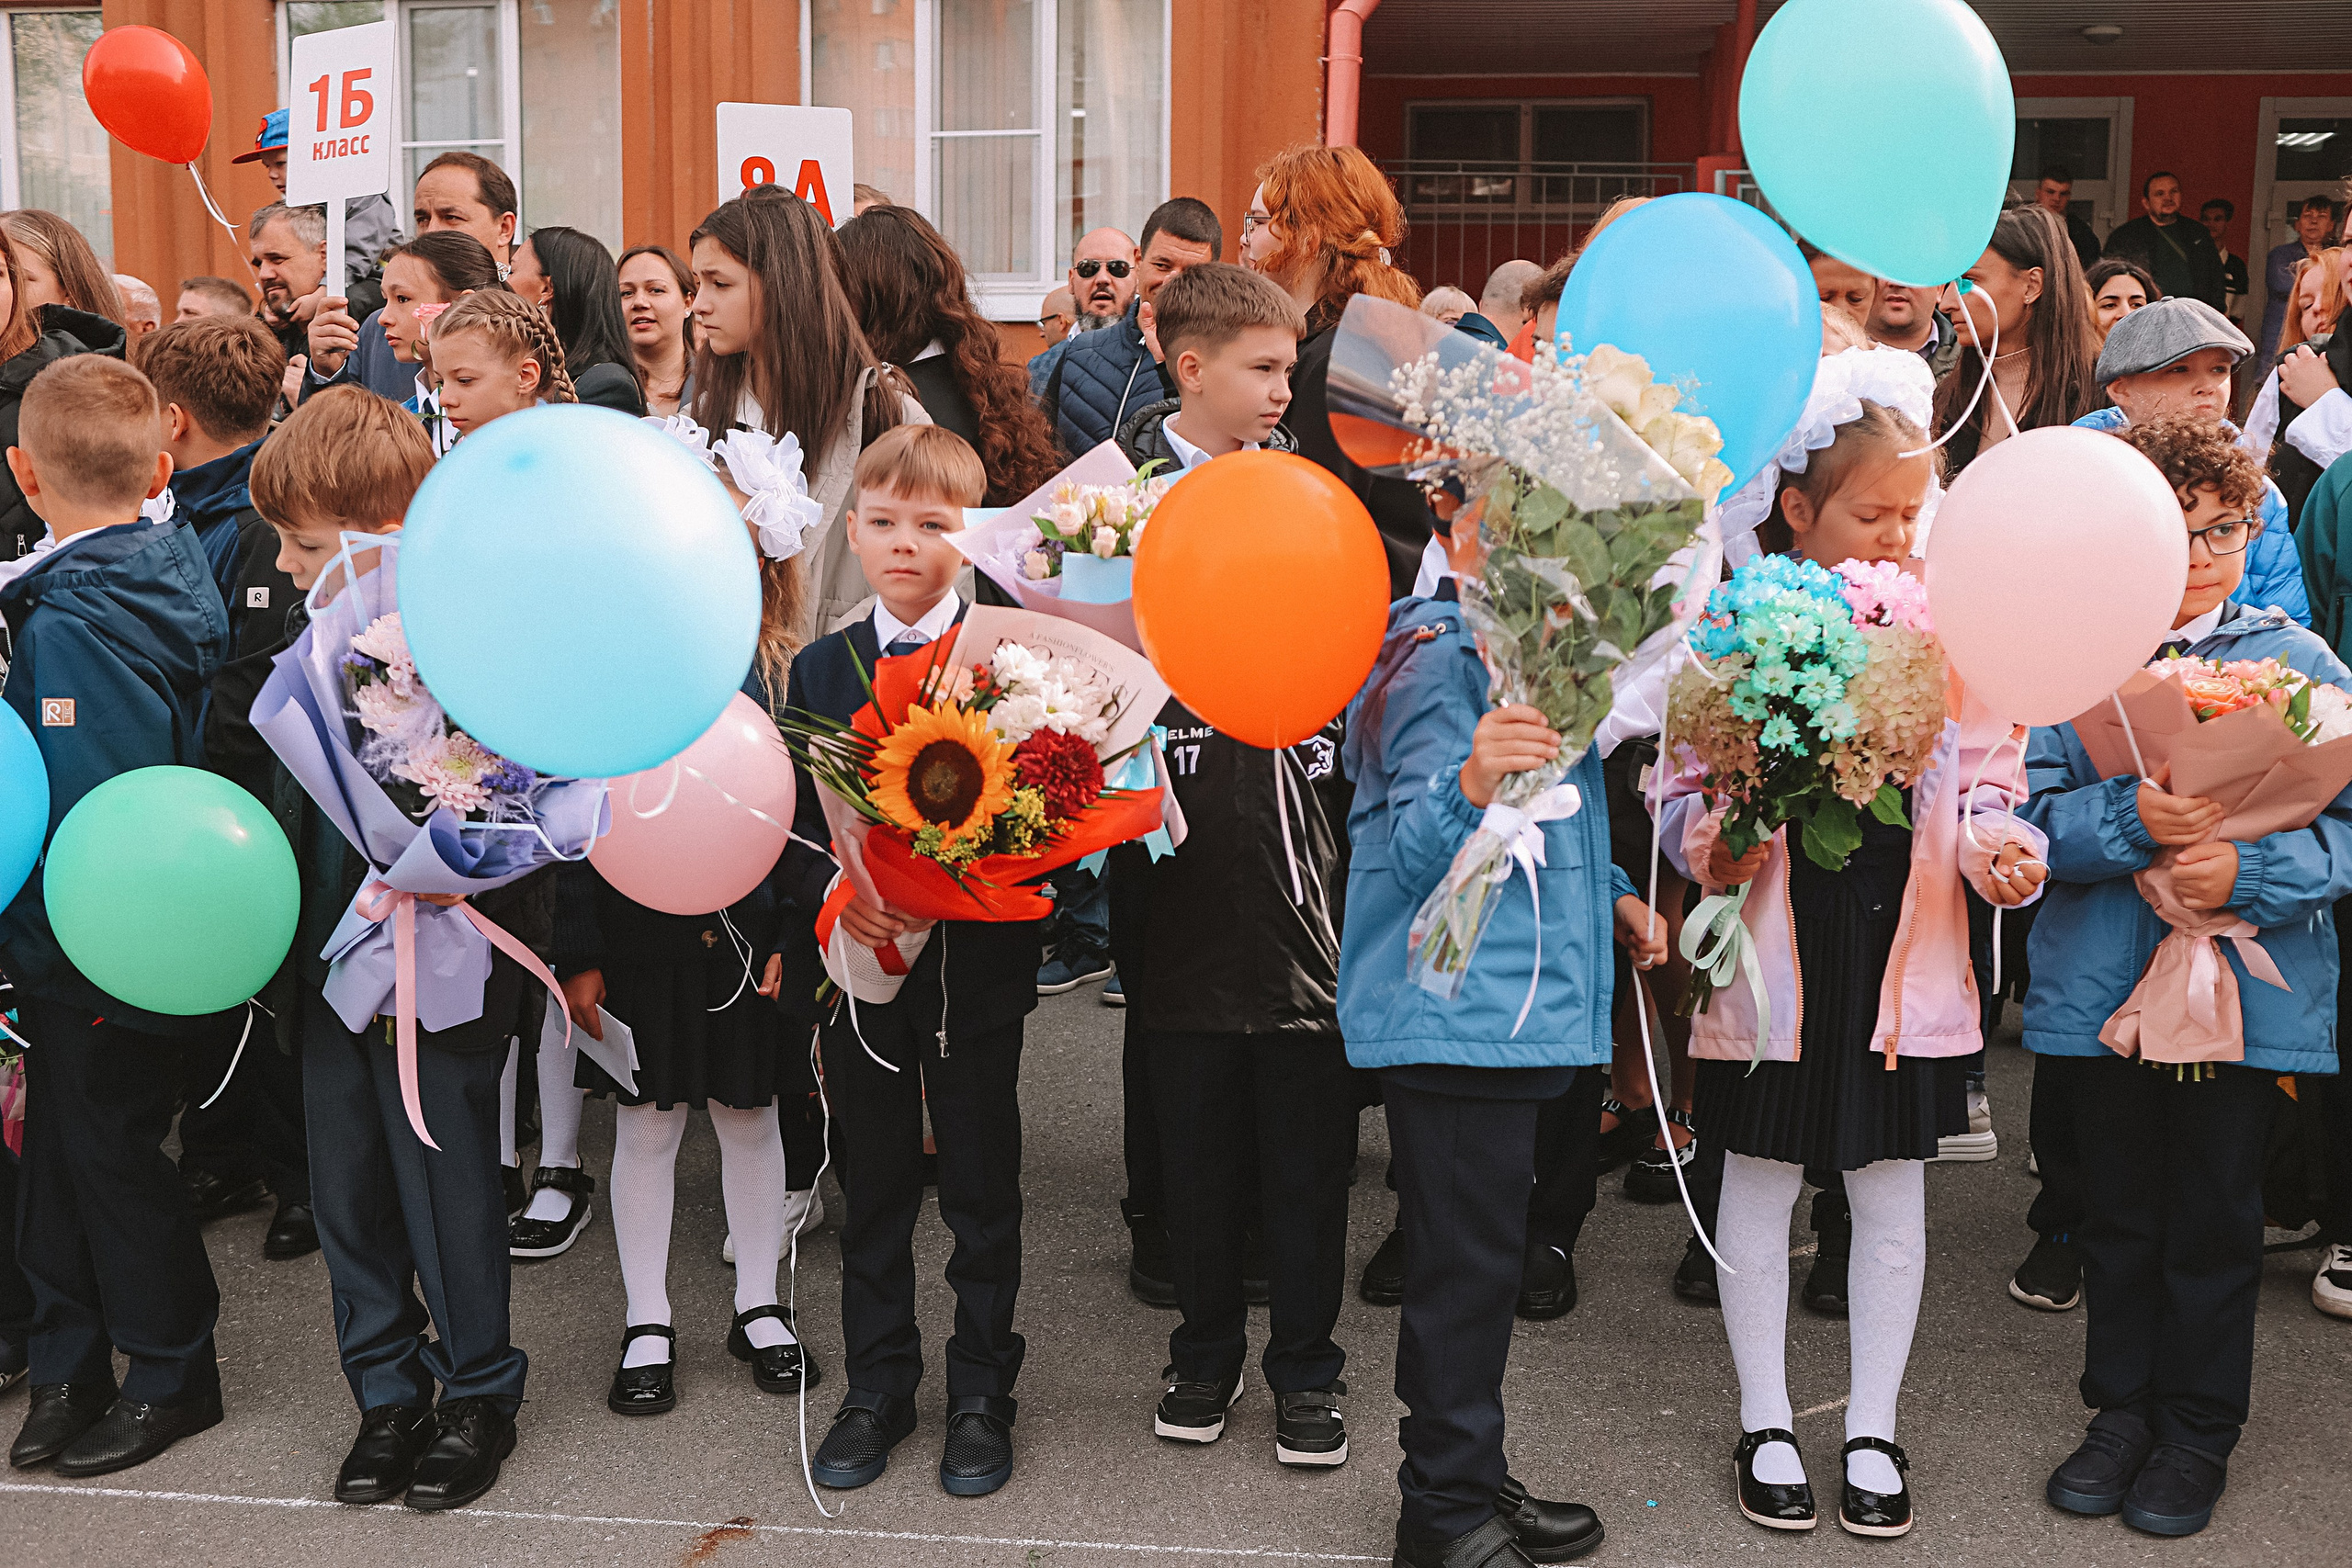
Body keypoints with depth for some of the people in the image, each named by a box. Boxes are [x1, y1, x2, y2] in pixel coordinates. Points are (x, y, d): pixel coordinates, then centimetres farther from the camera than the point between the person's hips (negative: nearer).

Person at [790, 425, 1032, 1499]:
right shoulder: (821, 670, 4)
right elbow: (791, 817, 2)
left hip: (977, 967, -2)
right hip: (862, 967, 3)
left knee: (983, 1189, 9)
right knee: (874, 1188, 13)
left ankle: (981, 1394, 25)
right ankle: (876, 1389, 29)